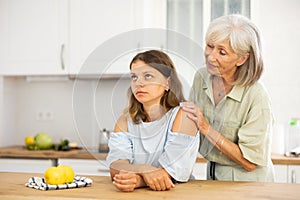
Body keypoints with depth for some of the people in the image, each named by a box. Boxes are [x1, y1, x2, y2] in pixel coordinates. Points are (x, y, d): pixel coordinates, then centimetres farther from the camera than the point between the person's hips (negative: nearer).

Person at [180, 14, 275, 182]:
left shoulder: (257, 97, -19)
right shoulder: (201, 77, -1)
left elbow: (249, 162, -16)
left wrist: (206, 129, -19)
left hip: (248, 182, -7)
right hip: (213, 176, 7)